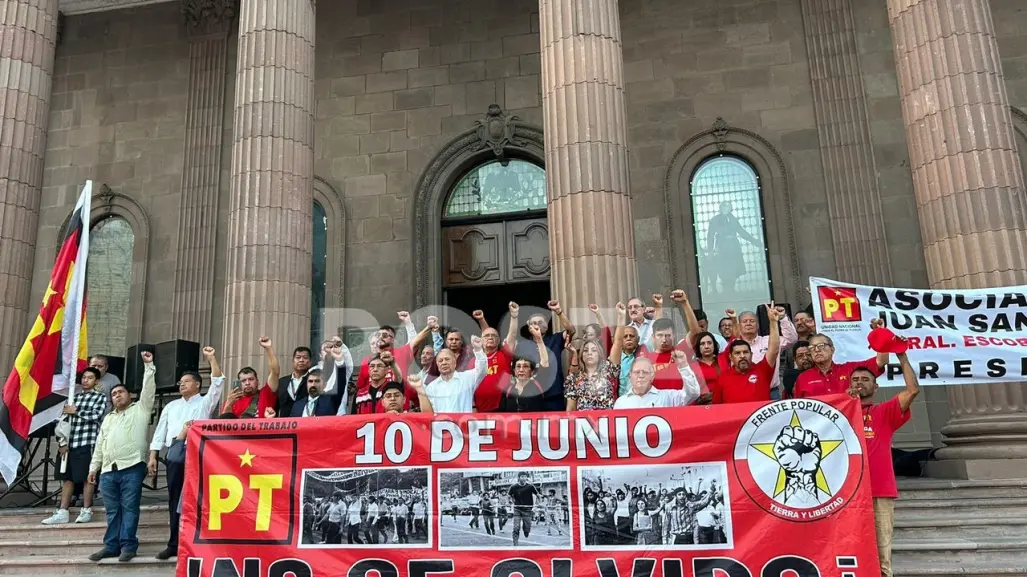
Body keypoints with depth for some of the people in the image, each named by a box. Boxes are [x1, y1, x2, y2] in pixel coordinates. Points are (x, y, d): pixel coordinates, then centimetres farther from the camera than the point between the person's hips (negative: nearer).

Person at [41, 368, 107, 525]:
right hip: (70, 443, 5)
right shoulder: (74, 397, 16)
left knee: (87, 477, -1)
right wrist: (63, 443, 2)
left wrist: (76, 411, -6)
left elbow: (96, 415, -14)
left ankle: (86, 511, 7)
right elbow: (65, 420, 10)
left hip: (88, 443, -5)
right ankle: (62, 513, 10)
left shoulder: (101, 396, 3)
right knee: (67, 477, 6)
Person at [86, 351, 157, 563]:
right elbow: (100, 444, 26)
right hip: (108, 470, 6)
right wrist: (93, 467, 19)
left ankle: (128, 545, -1)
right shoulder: (108, 418, 26)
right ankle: (111, 546, 13)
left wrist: (148, 365, -10)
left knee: (129, 508, -5)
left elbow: (149, 389, -5)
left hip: (132, 467, -6)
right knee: (112, 510, 8)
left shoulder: (140, 409, 8)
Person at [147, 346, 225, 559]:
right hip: (174, 455, 4)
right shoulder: (171, 406, 22)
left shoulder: (205, 403, 9)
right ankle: (175, 544, 13)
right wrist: (153, 457, 8)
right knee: (175, 500, 7)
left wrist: (211, 358, -14)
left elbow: (217, 382, -6)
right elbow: (160, 431, 18)